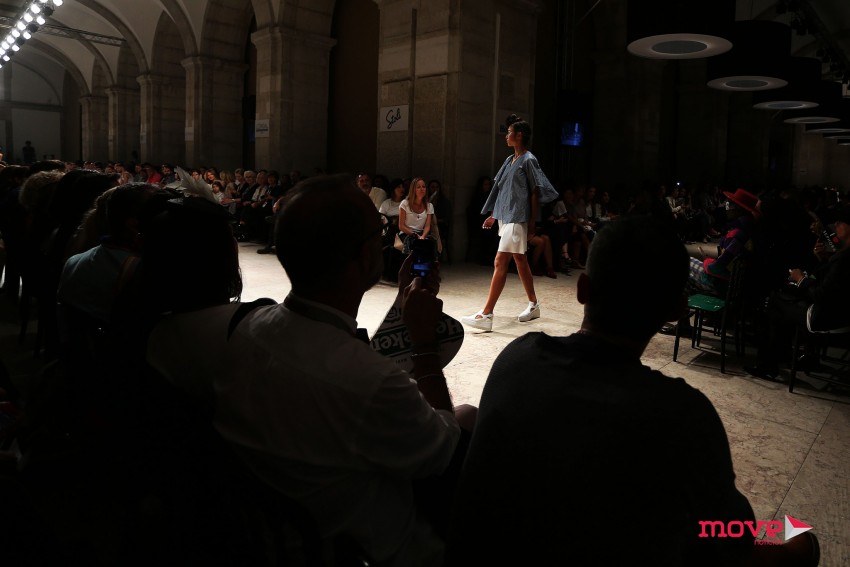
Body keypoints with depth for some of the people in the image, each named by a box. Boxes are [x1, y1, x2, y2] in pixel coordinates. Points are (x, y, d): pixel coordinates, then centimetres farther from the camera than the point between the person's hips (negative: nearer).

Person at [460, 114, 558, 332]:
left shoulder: (528, 160, -9)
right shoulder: (510, 160, 14)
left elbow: (535, 193, -11)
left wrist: (533, 222, -13)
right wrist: (494, 215, 17)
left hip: (517, 219, -9)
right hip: (506, 217, 9)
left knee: (500, 263, -13)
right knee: (520, 261, 15)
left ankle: (486, 315, -15)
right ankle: (533, 304, 28)